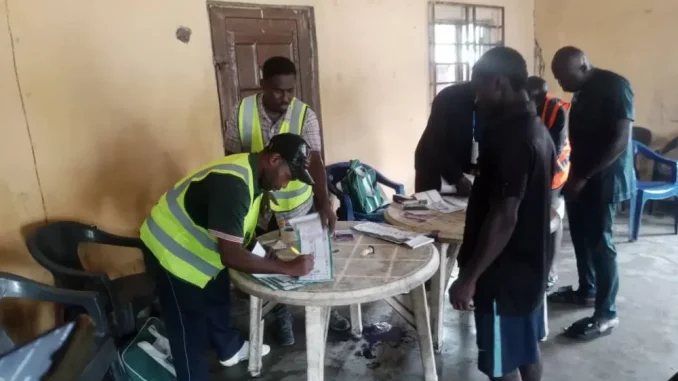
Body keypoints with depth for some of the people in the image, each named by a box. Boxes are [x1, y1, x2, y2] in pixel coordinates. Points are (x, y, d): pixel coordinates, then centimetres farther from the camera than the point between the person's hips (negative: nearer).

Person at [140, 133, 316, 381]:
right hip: (171, 252, -10)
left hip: (196, 247, 10)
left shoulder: (251, 172, -4)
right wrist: (288, 268, -32)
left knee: (218, 298, 26)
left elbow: (239, 232, 9)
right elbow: (231, 256, -37)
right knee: (189, 329, 3)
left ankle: (230, 349, 49)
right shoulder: (232, 183, -35)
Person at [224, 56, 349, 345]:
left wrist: (324, 202, -40)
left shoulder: (305, 115, -16)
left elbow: (315, 161, -26)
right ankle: (282, 317, 38)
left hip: (300, 206, 0)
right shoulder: (241, 113, -13)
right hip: (261, 208, 1)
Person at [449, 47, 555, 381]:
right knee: (526, 351, 23)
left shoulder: (511, 138, -24)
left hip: (506, 272, -9)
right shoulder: (536, 129, 7)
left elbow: (504, 217, -27)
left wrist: (469, 277, -22)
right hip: (529, 263, 10)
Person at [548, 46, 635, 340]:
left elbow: (620, 141, -22)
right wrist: (574, 175, 8)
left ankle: (606, 314, 9)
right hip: (581, 178, 9)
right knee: (581, 237, 17)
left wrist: (584, 177, -22)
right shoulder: (582, 92, 11)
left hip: (603, 180, -9)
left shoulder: (615, 86, -16)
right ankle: (586, 291, 35)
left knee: (599, 243, -3)